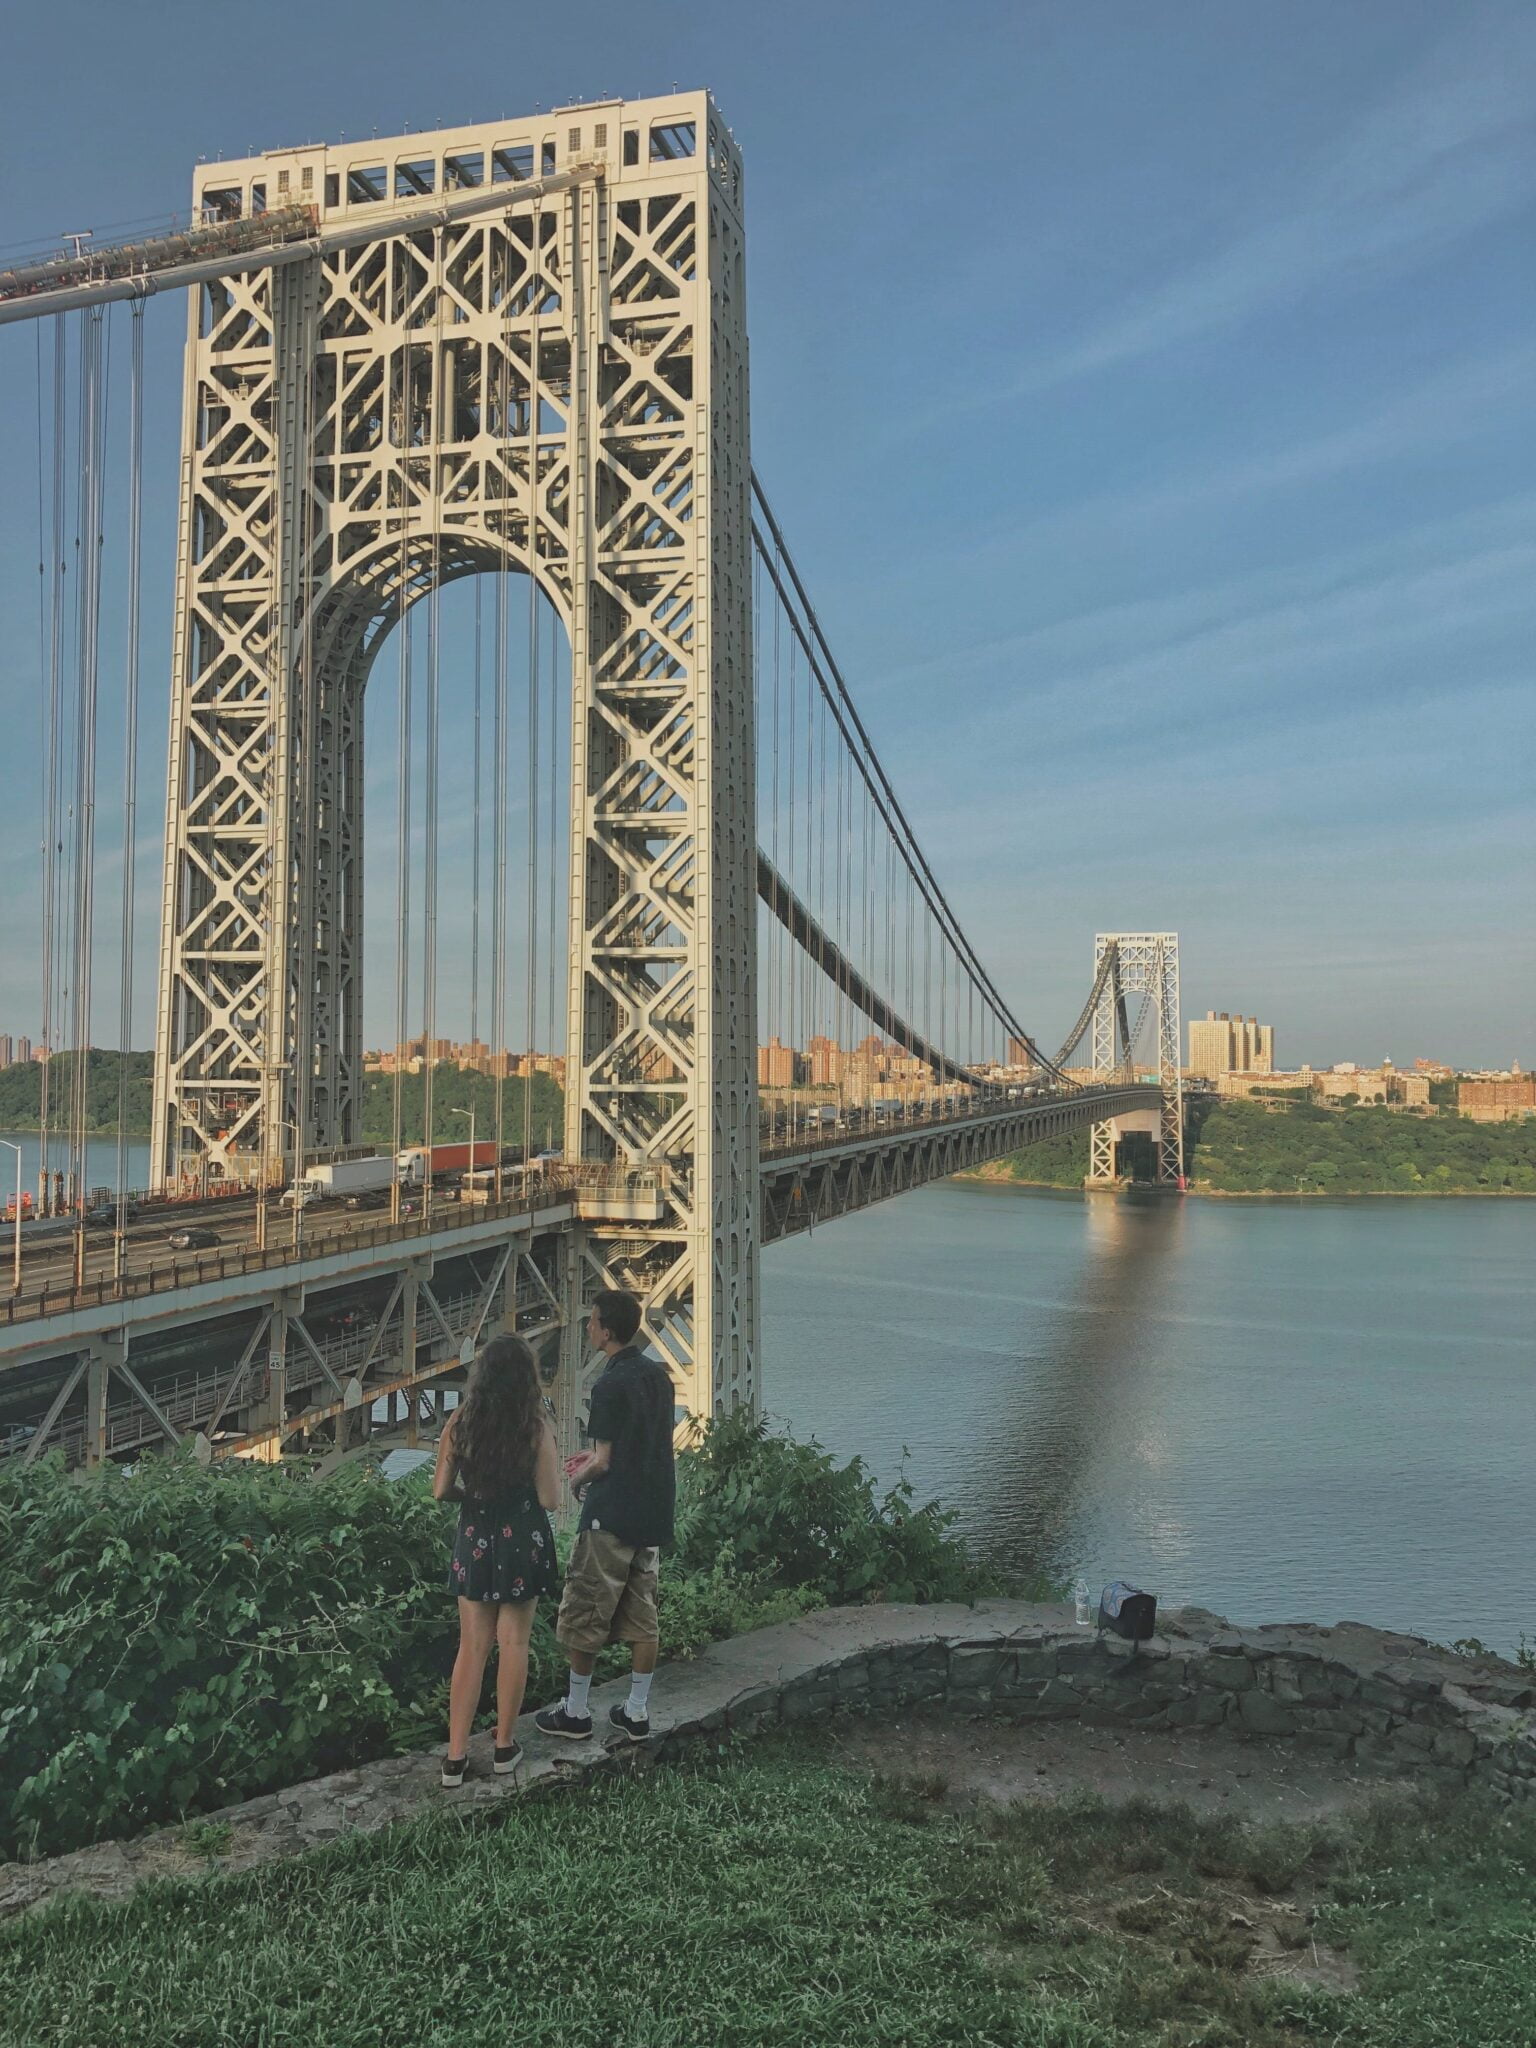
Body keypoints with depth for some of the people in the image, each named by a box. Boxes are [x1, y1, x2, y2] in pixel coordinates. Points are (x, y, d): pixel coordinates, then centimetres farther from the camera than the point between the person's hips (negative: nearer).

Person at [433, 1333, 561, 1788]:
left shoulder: (459, 1422, -7)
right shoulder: (536, 1429, -14)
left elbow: (439, 1490, -4)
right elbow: (549, 1500, -12)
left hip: (475, 1542, 2)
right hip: (522, 1543, -2)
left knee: (471, 1647, 10)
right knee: (513, 1644, 11)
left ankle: (456, 1756, 10)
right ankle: (504, 1747, 21)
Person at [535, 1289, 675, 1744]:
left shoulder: (610, 1385, -18)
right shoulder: (658, 1374, 6)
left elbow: (605, 1462, -16)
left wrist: (579, 1478, 4)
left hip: (611, 1516, -8)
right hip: (654, 1511, 8)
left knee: (585, 1614, 6)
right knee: (642, 1615, 13)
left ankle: (575, 1712, 15)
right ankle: (637, 1712, 19)